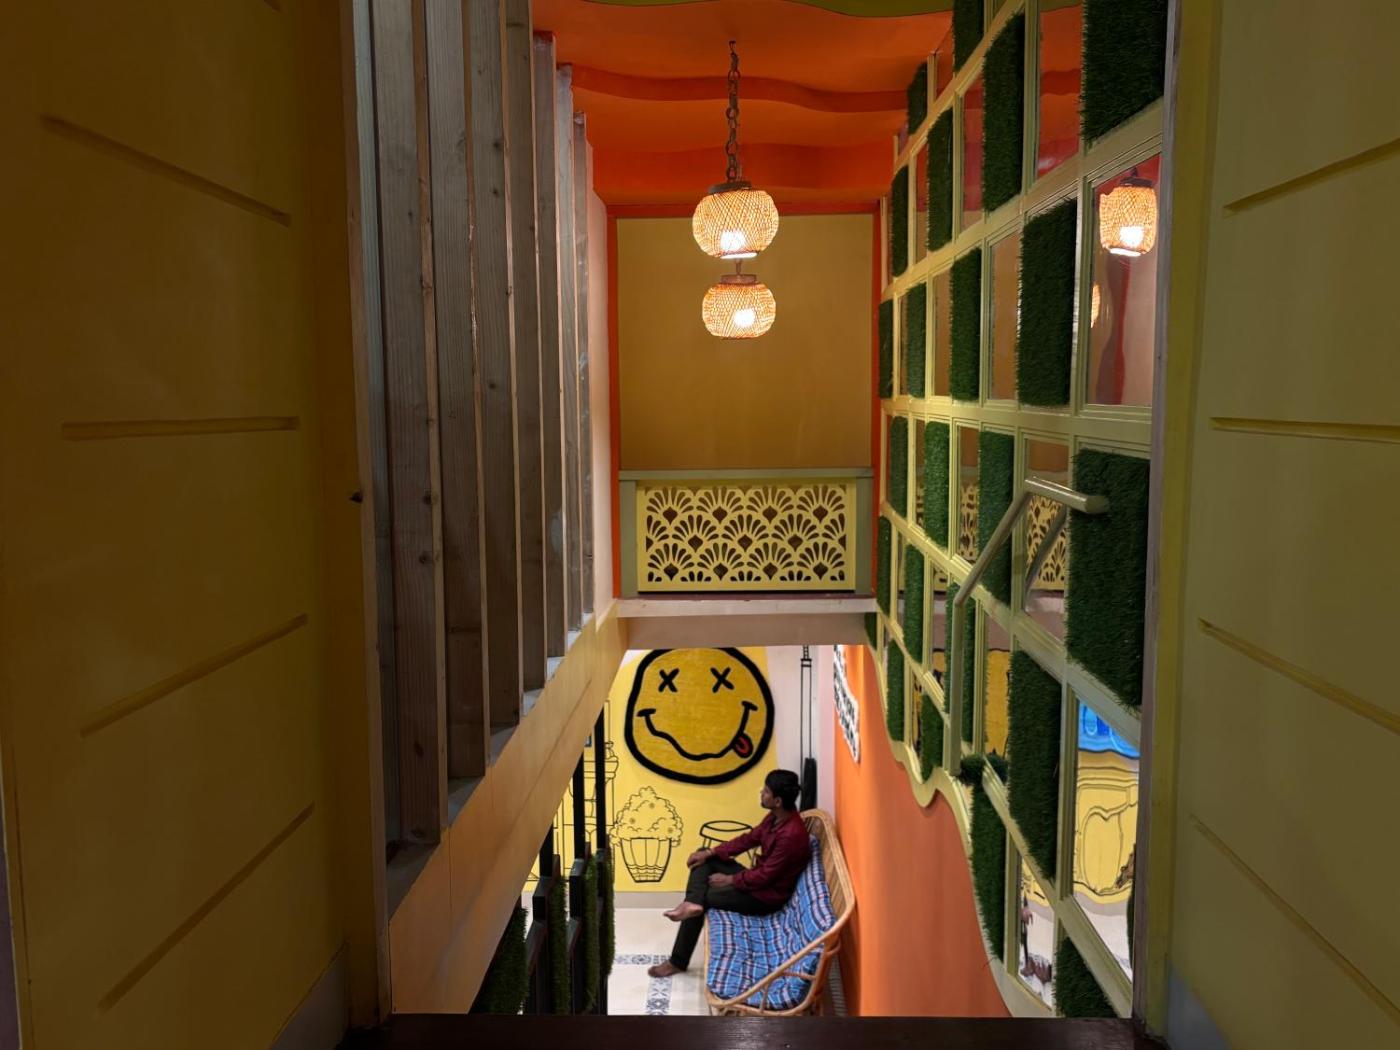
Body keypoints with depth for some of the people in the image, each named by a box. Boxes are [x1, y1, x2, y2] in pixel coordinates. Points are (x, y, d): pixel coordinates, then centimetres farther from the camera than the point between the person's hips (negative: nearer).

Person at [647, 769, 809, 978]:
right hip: (760, 878, 9)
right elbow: (750, 838, 8)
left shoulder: (791, 834, -32)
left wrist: (729, 880, -14)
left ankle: (678, 962, 5)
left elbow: (765, 876, -26)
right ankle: (693, 903, -19)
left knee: (704, 897, -7)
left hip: (767, 895, -9)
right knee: (702, 858, 5)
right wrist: (711, 852, 0)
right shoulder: (776, 816, -3)